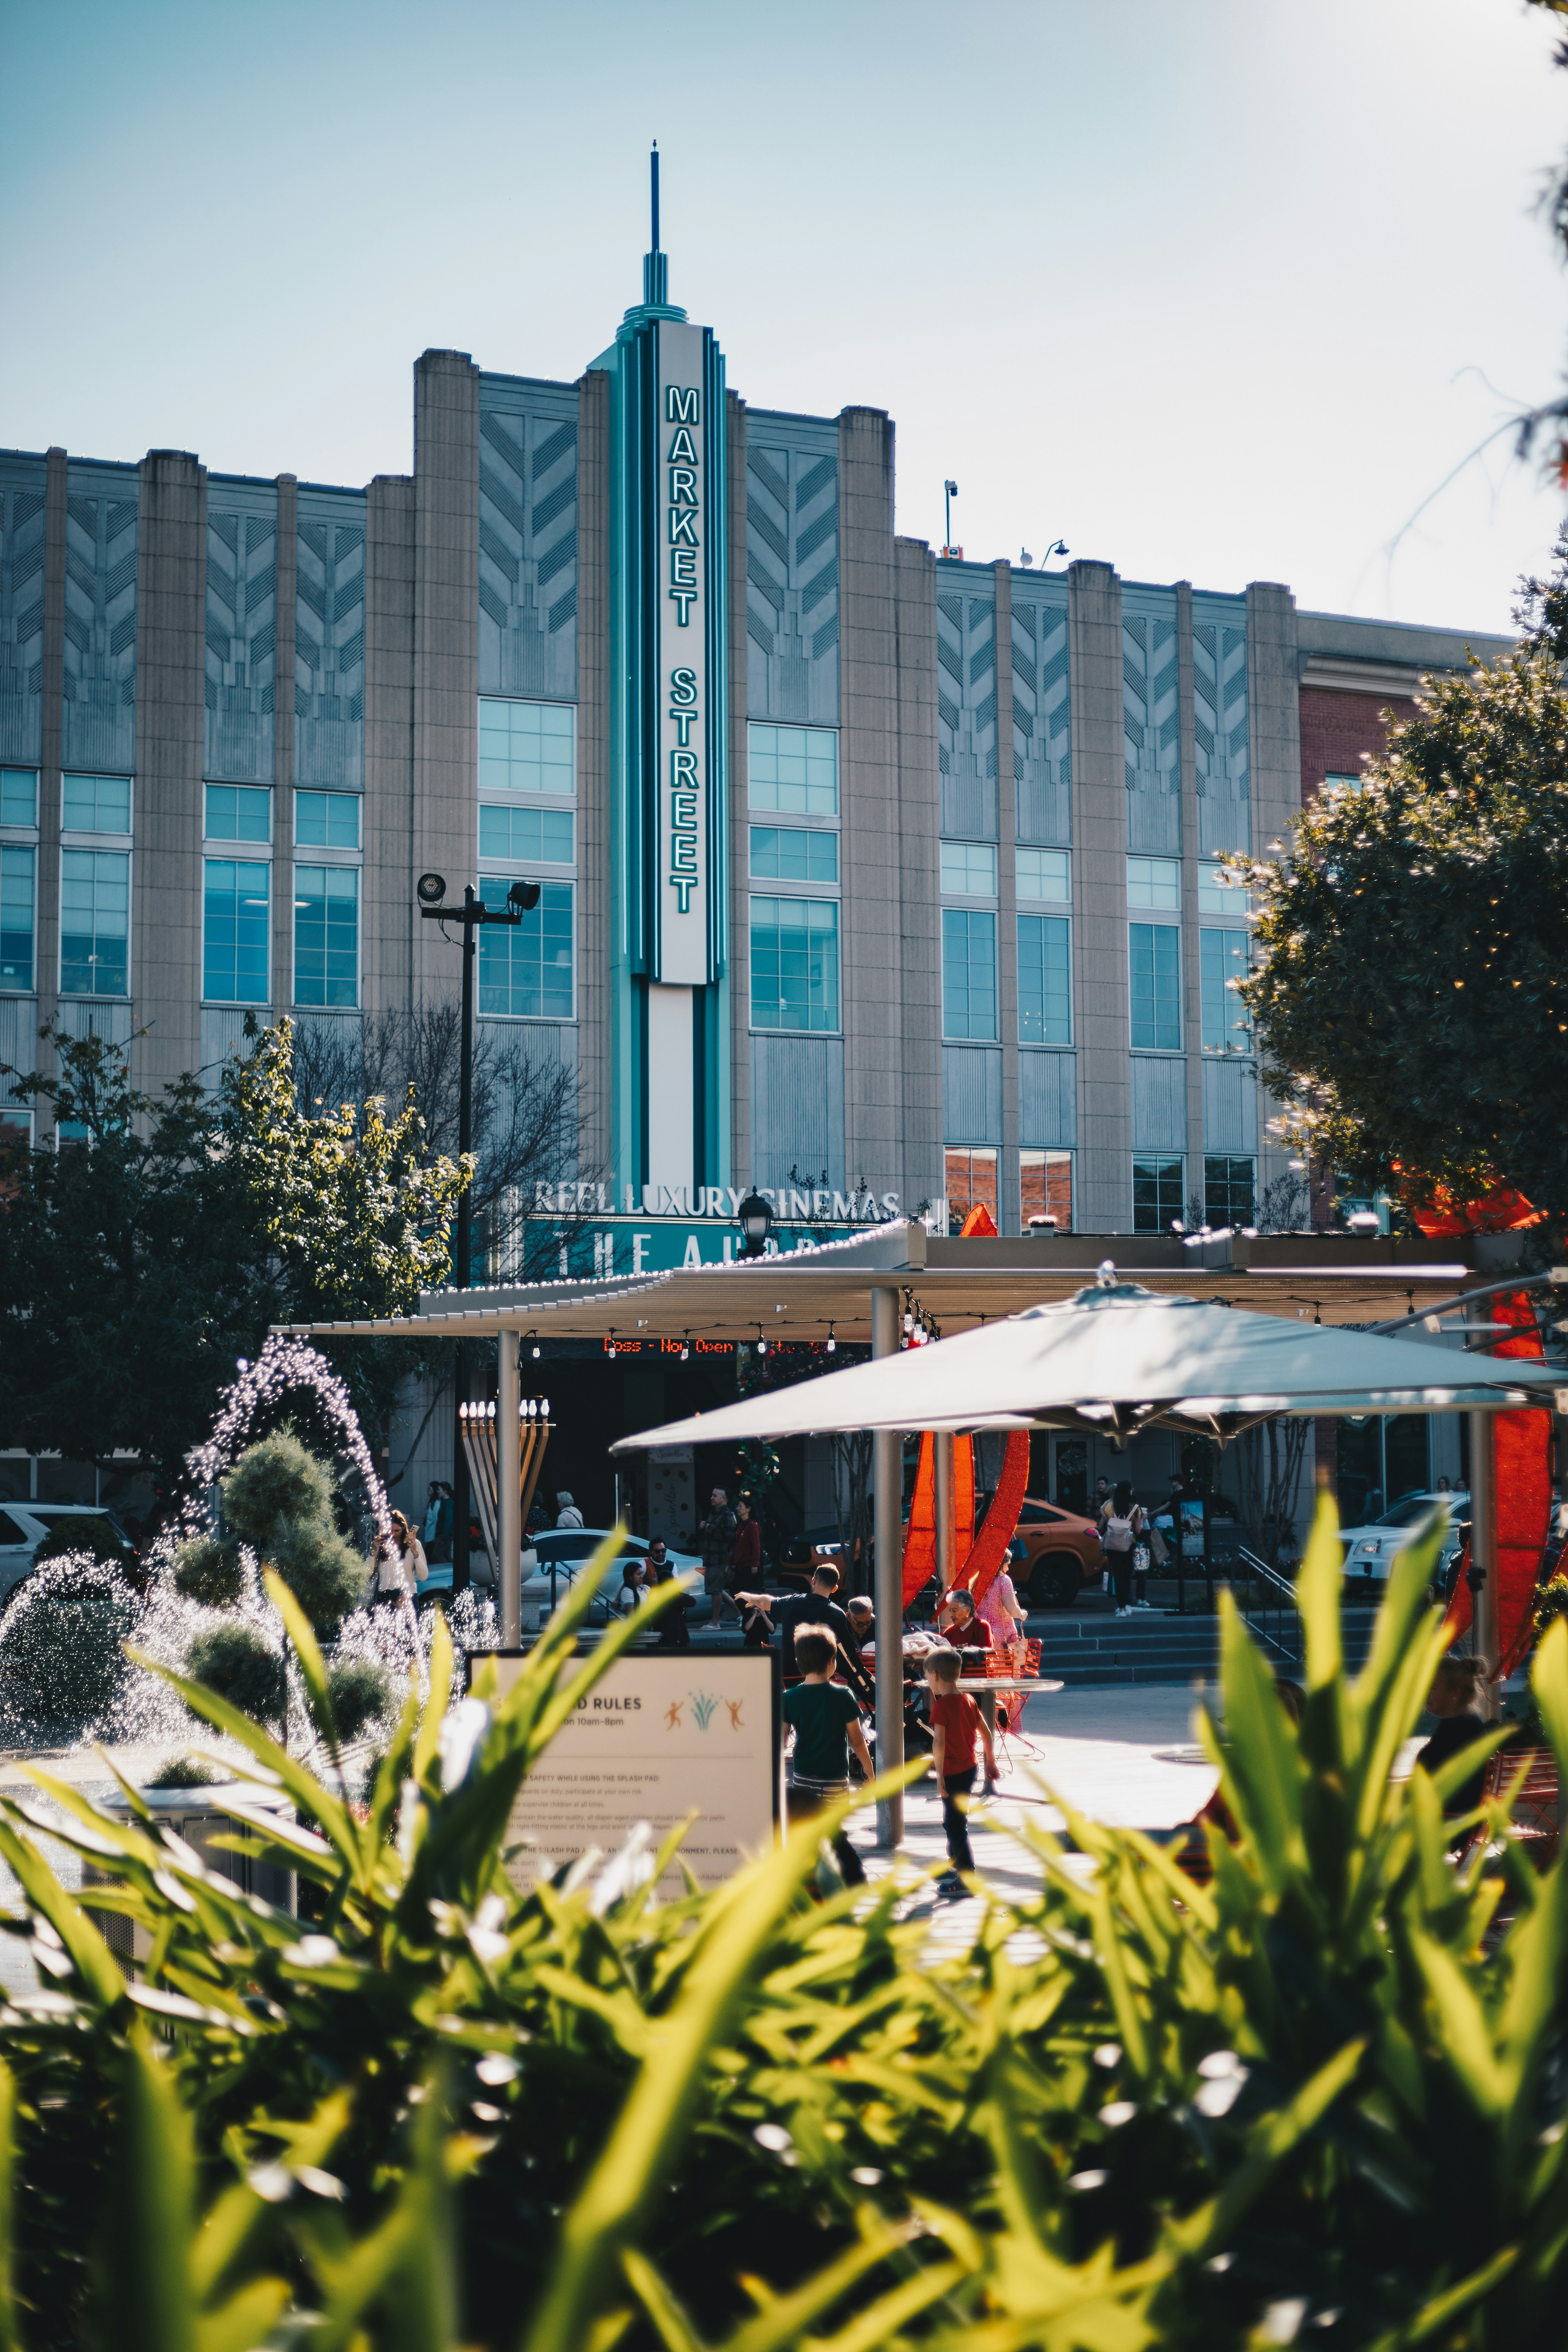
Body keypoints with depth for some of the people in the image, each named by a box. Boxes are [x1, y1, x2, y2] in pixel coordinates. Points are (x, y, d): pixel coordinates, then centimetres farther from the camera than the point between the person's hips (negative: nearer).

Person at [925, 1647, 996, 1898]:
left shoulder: (941, 1706, -18)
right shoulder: (968, 1700, 5)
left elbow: (939, 1742, -27)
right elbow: (986, 1733, 12)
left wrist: (940, 1774, -25)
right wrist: (991, 1763, 21)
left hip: (953, 1773, -8)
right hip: (969, 1768, 8)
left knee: (955, 1824, 0)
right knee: (953, 1820, 24)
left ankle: (967, 1879, 3)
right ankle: (955, 1865, 38)